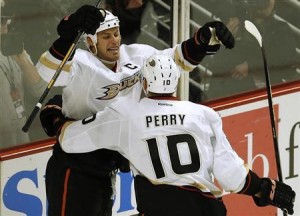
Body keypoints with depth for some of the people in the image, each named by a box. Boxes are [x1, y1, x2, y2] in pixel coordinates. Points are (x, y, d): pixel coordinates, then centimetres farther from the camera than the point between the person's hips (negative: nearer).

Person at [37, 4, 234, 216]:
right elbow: (49, 71, -37)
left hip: (106, 171, 8)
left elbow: (177, 59, 9)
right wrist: (69, 34, -53)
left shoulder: (136, 56, 3)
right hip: (73, 170, -8)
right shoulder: (81, 63, -18)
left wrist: (206, 38, -9)